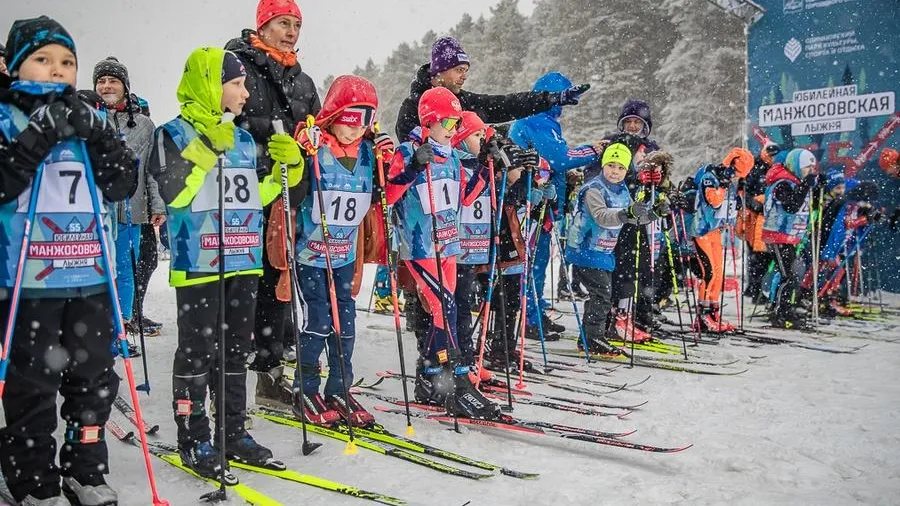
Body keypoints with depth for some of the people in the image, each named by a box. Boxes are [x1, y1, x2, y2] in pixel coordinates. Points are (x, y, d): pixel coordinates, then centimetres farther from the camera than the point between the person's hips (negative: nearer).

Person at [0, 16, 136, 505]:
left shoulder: (89, 120, 11)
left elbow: (122, 184, 2)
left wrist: (95, 133, -11)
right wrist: (39, 136, -21)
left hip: (91, 276, 4)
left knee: (95, 378, 12)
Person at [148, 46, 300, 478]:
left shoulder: (244, 140, 15)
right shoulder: (174, 134, -4)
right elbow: (173, 193, -17)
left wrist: (285, 170, 8)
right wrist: (207, 150, -22)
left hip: (243, 261, 7)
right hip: (198, 262, -6)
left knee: (235, 350, 12)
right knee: (198, 350, 0)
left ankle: (233, 433, 23)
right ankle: (193, 439, 13)